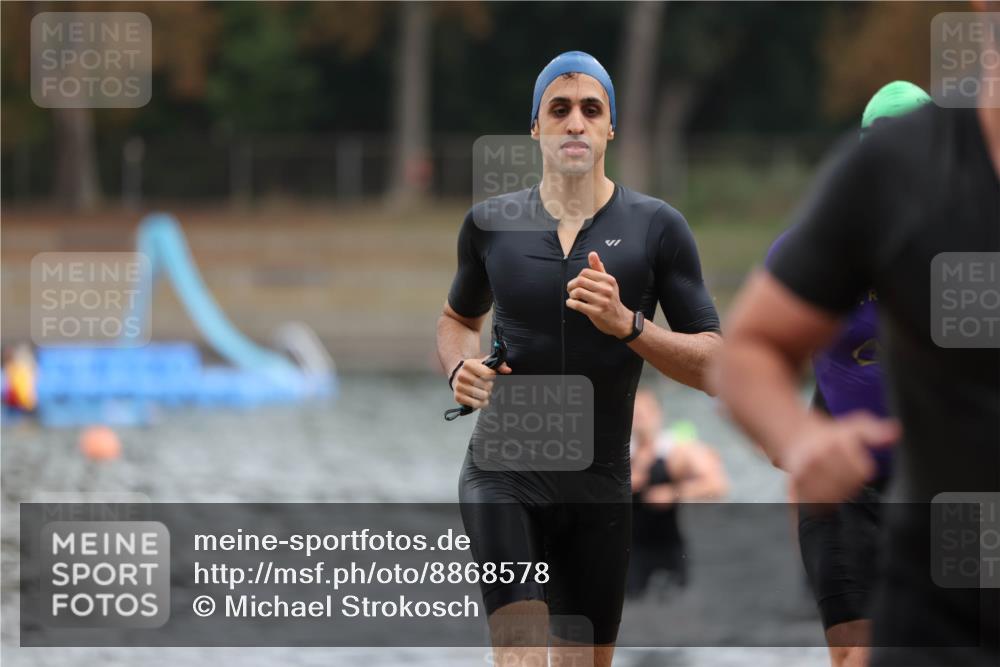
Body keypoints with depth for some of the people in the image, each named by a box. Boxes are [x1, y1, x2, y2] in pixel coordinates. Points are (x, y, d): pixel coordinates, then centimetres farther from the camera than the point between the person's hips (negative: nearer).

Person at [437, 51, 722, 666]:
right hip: (504, 476, -1)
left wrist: (626, 323, -20)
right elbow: (459, 319, 23)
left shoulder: (657, 228, -2)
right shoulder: (490, 223, 4)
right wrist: (461, 368, 0)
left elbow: (713, 366, -4)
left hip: (600, 484, 1)